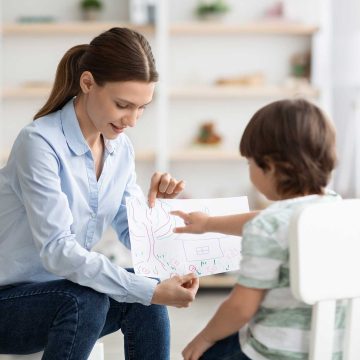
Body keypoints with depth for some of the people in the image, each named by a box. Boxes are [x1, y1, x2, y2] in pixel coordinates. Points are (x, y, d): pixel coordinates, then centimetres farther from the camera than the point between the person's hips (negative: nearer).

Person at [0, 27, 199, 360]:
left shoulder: (120, 148, 0)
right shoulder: (40, 142, -22)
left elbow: (133, 235, 5)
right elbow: (57, 250, -30)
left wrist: (155, 205, -17)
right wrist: (150, 291, -35)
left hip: (66, 289, 6)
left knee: (145, 297, -19)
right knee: (86, 301, -32)